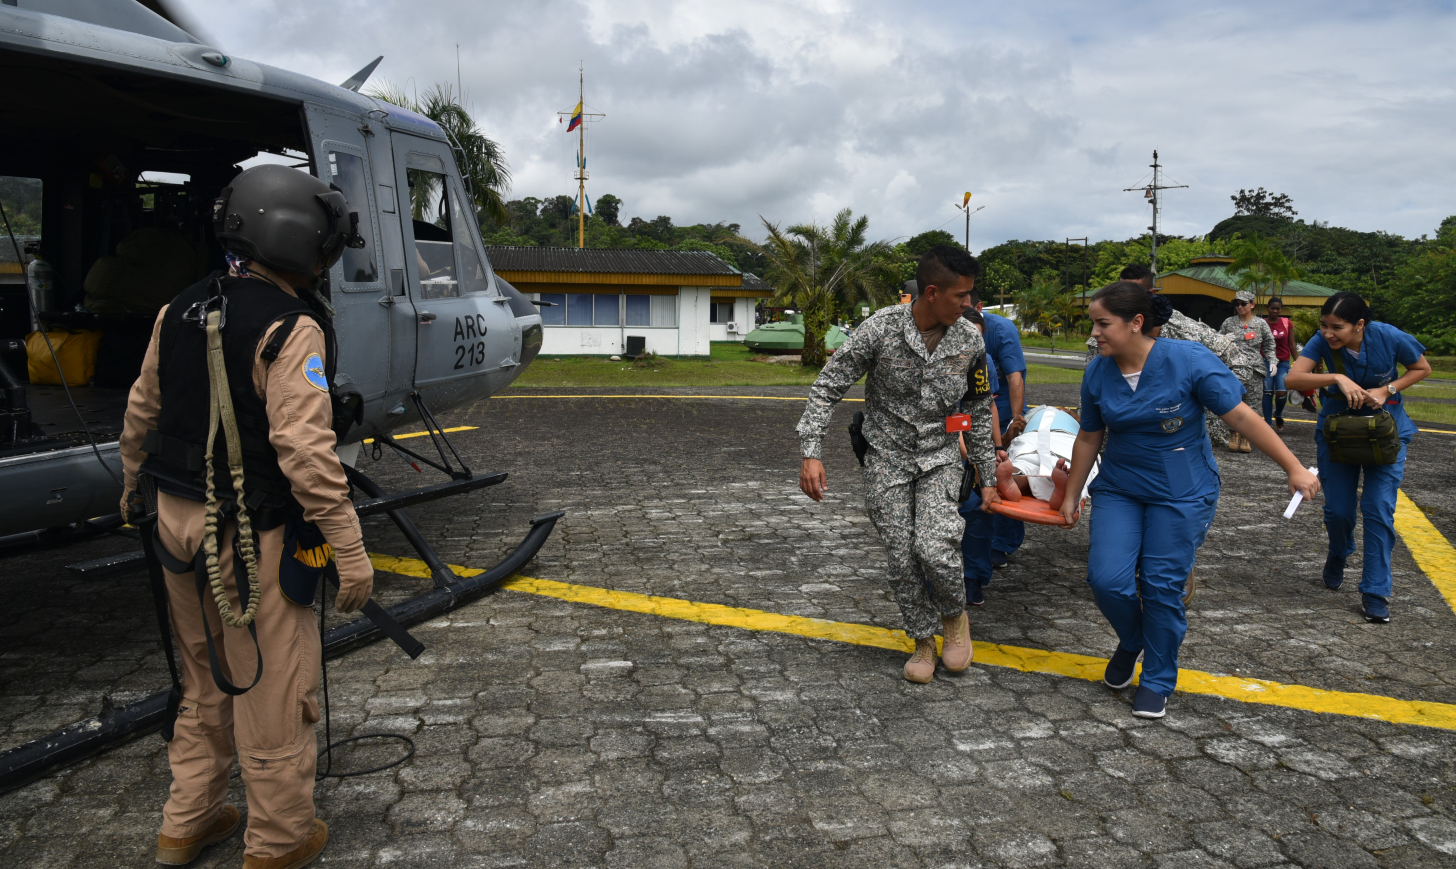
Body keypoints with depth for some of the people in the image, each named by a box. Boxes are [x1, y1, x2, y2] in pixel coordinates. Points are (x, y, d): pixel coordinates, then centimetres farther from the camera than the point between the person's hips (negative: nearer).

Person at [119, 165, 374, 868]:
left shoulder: (179, 310, 6)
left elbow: (142, 412, 16)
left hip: (177, 520, 8)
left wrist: (134, 486, 32)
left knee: (205, 682, 23)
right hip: (250, 539, -8)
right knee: (274, 693, 7)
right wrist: (350, 550, -21)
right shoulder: (290, 330, -19)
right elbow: (305, 449, -25)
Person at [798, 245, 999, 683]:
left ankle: (955, 616, 12)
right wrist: (811, 452, -18)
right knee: (902, 559, -1)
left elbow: (979, 411, 7)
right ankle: (924, 641, 23)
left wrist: (987, 476, 11)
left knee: (935, 548, -19)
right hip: (887, 458, -1)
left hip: (940, 457, 1)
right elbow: (828, 386, -10)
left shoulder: (971, 340, -5)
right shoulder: (881, 328, -15)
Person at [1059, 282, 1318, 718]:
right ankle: (1131, 642, 26)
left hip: (1181, 494, -3)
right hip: (1118, 490, 3)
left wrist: (1295, 469, -13)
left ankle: (1158, 682, 19)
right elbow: (1088, 438, 8)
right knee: (1107, 579, -8)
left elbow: (1242, 417, -14)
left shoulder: (1189, 360, -17)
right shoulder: (1098, 373, -4)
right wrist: (1071, 495, 13)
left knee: (1163, 588, -2)